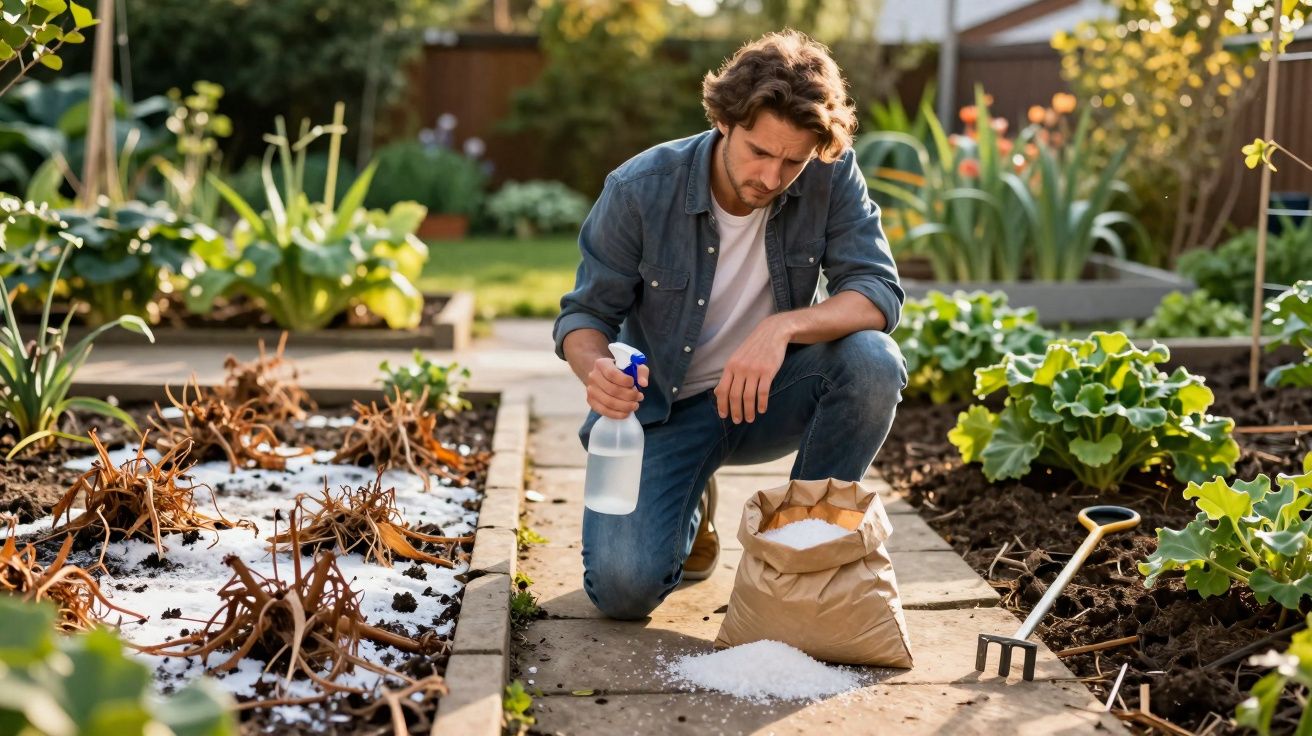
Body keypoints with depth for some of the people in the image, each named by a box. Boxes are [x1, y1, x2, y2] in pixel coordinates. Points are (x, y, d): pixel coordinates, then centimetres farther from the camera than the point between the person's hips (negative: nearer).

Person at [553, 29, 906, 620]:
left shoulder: (831, 177, -14)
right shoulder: (639, 189, -18)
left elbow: (880, 293, -19)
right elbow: (585, 313, -9)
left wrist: (784, 326, -38)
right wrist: (595, 369, -34)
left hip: (768, 393, 2)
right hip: (662, 407, -2)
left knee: (872, 361, -30)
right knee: (623, 586, -22)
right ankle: (689, 511, 16)